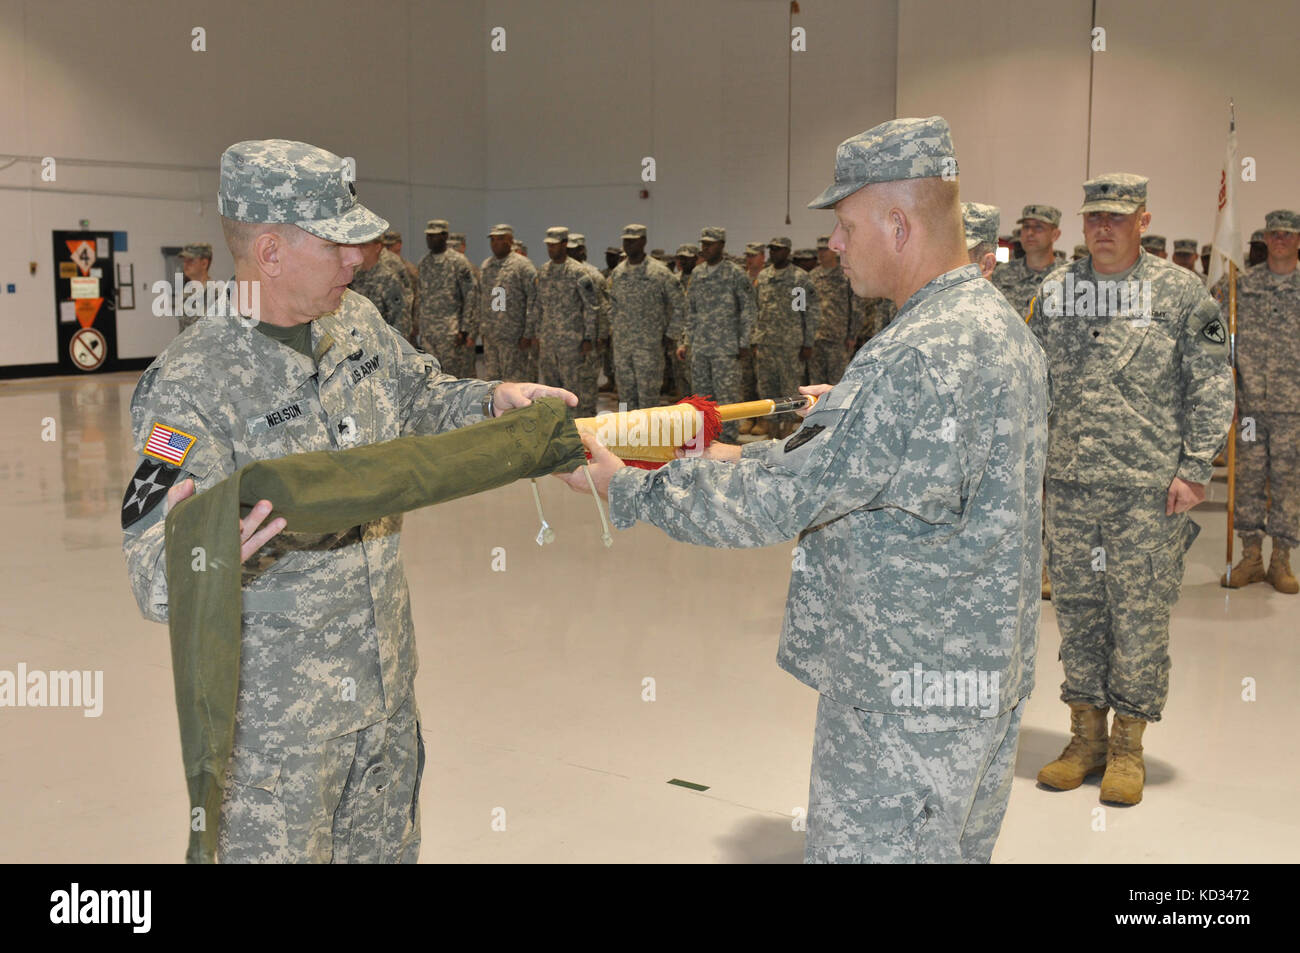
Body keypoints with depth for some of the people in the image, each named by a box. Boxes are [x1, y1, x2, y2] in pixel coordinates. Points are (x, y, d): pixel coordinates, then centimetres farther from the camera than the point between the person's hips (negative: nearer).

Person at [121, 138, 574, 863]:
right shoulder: (190, 386, -22)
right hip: (277, 717, -7)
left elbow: (423, 401, 19)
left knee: (389, 847, 23)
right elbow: (156, 582, -27)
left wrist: (492, 400, -1)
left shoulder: (358, 322, -1)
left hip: (388, 683, 7)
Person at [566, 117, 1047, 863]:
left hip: (908, 698, -10)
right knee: (957, 849, 21)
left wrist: (628, 489, -14)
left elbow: (785, 498, -25)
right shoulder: (999, 322, 7)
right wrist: (746, 458, 13)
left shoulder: (925, 360, -26)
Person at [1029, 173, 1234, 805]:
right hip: (1069, 485, 3)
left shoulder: (1181, 293, -1)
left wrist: (1195, 470, -7)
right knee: (1076, 611, 9)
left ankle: (1128, 746, 16)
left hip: (1148, 489, -3)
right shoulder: (1054, 292, 7)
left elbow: (1212, 389, -1)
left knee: (1139, 615, 2)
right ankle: (1086, 737, 22)